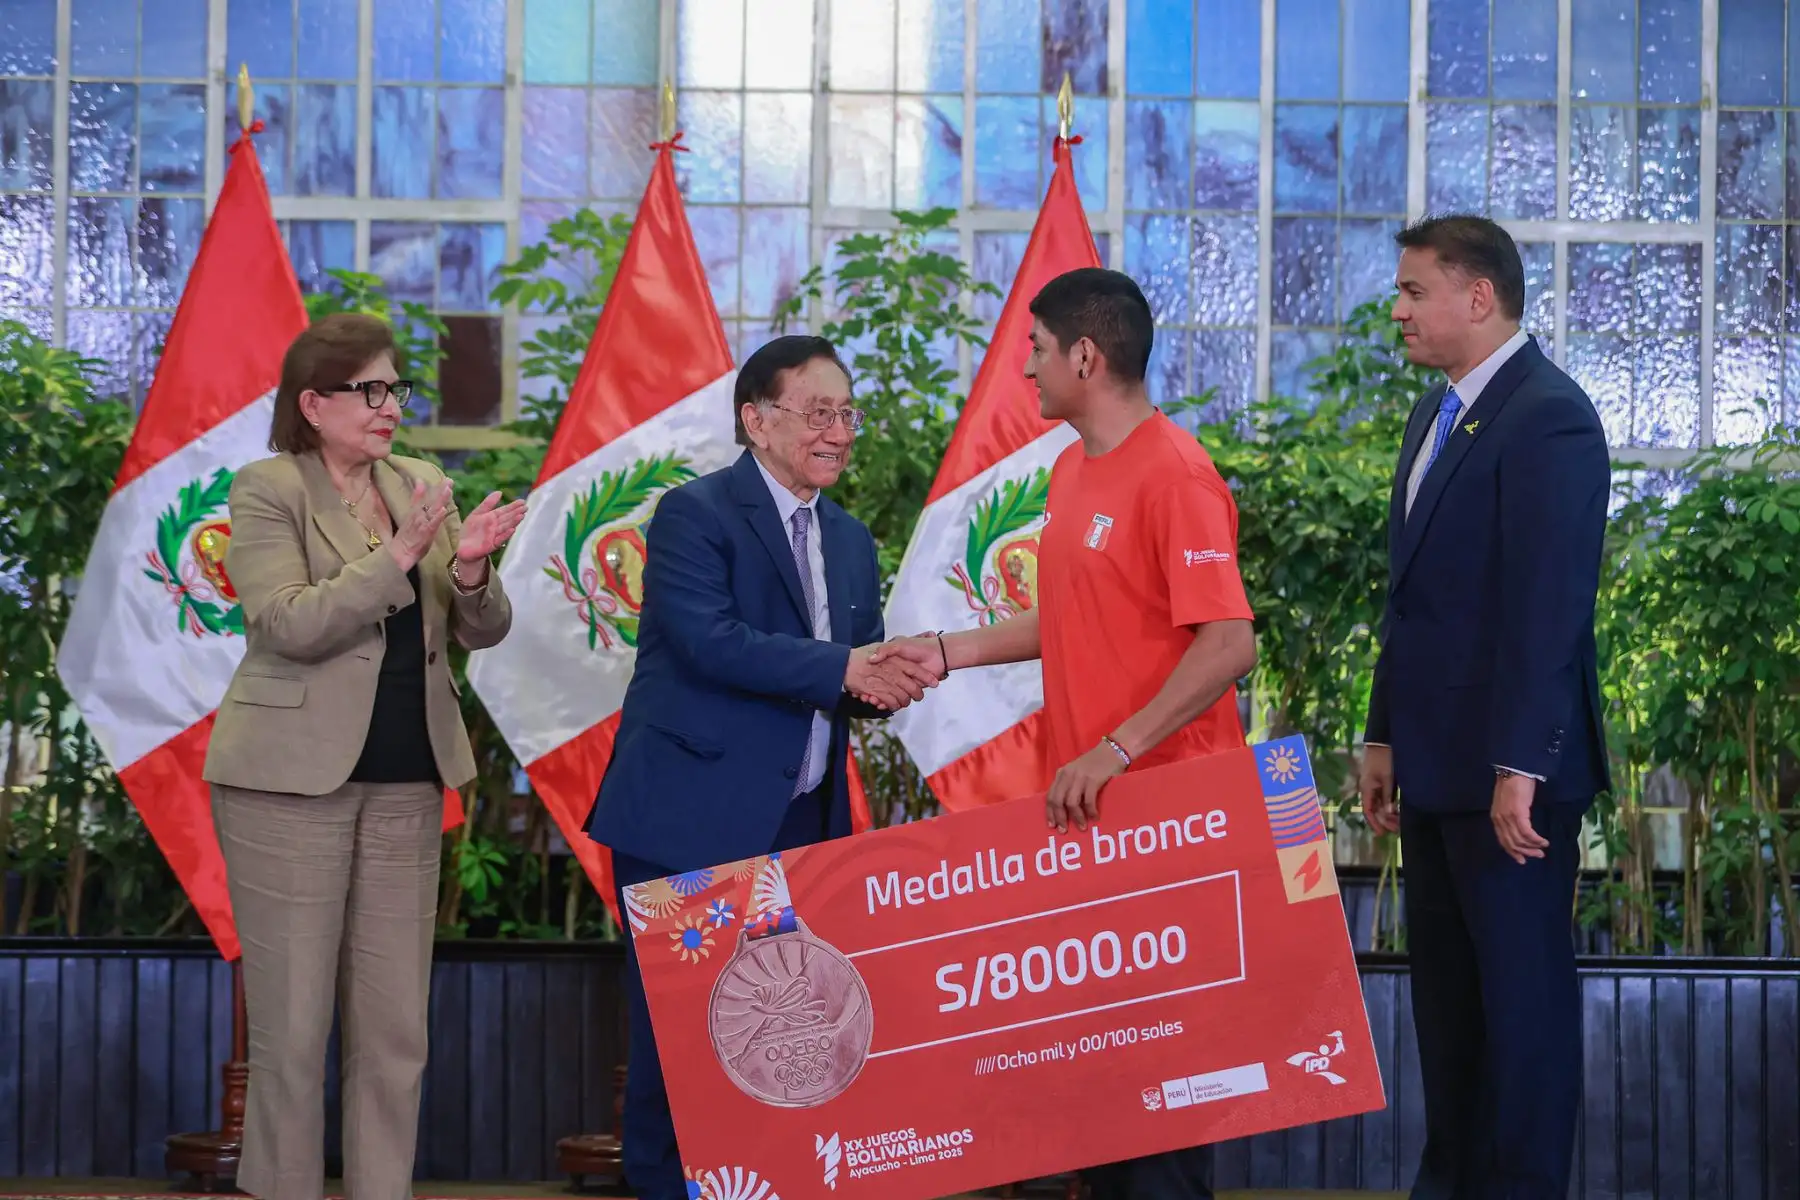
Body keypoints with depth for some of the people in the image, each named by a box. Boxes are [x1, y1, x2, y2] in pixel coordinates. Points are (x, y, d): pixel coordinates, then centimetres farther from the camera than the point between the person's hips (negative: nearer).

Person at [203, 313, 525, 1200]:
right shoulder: (268, 491, -4)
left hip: (405, 783, 5)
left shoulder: (422, 488, 11)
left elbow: (482, 632, 9)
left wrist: (469, 570, -12)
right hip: (294, 780, -5)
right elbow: (290, 625, -16)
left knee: (396, 1027, 6)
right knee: (293, 1025, 0)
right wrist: (396, 557, -23)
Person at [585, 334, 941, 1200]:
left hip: (805, 826, 7)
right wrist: (841, 668, -22)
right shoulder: (694, 513, -7)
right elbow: (710, 640, -21)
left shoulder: (850, 540, 16)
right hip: (691, 819, -7)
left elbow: (855, 682, 14)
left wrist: (888, 679, -10)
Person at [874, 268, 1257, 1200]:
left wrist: (1118, 750, -26)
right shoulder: (1072, 469, 13)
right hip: (1083, 806, 9)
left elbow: (1229, 643, -22)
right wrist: (947, 653, 15)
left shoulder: (1174, 475, -16)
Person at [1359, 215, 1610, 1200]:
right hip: (1438, 765, 9)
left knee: (1521, 985, -1)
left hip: (1508, 770, -9)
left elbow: (1549, 607, -21)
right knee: (1444, 981, 14)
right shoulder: (1438, 415, 15)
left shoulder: (1548, 419, -15)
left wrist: (1519, 768, -23)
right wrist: (1386, 736, 16)